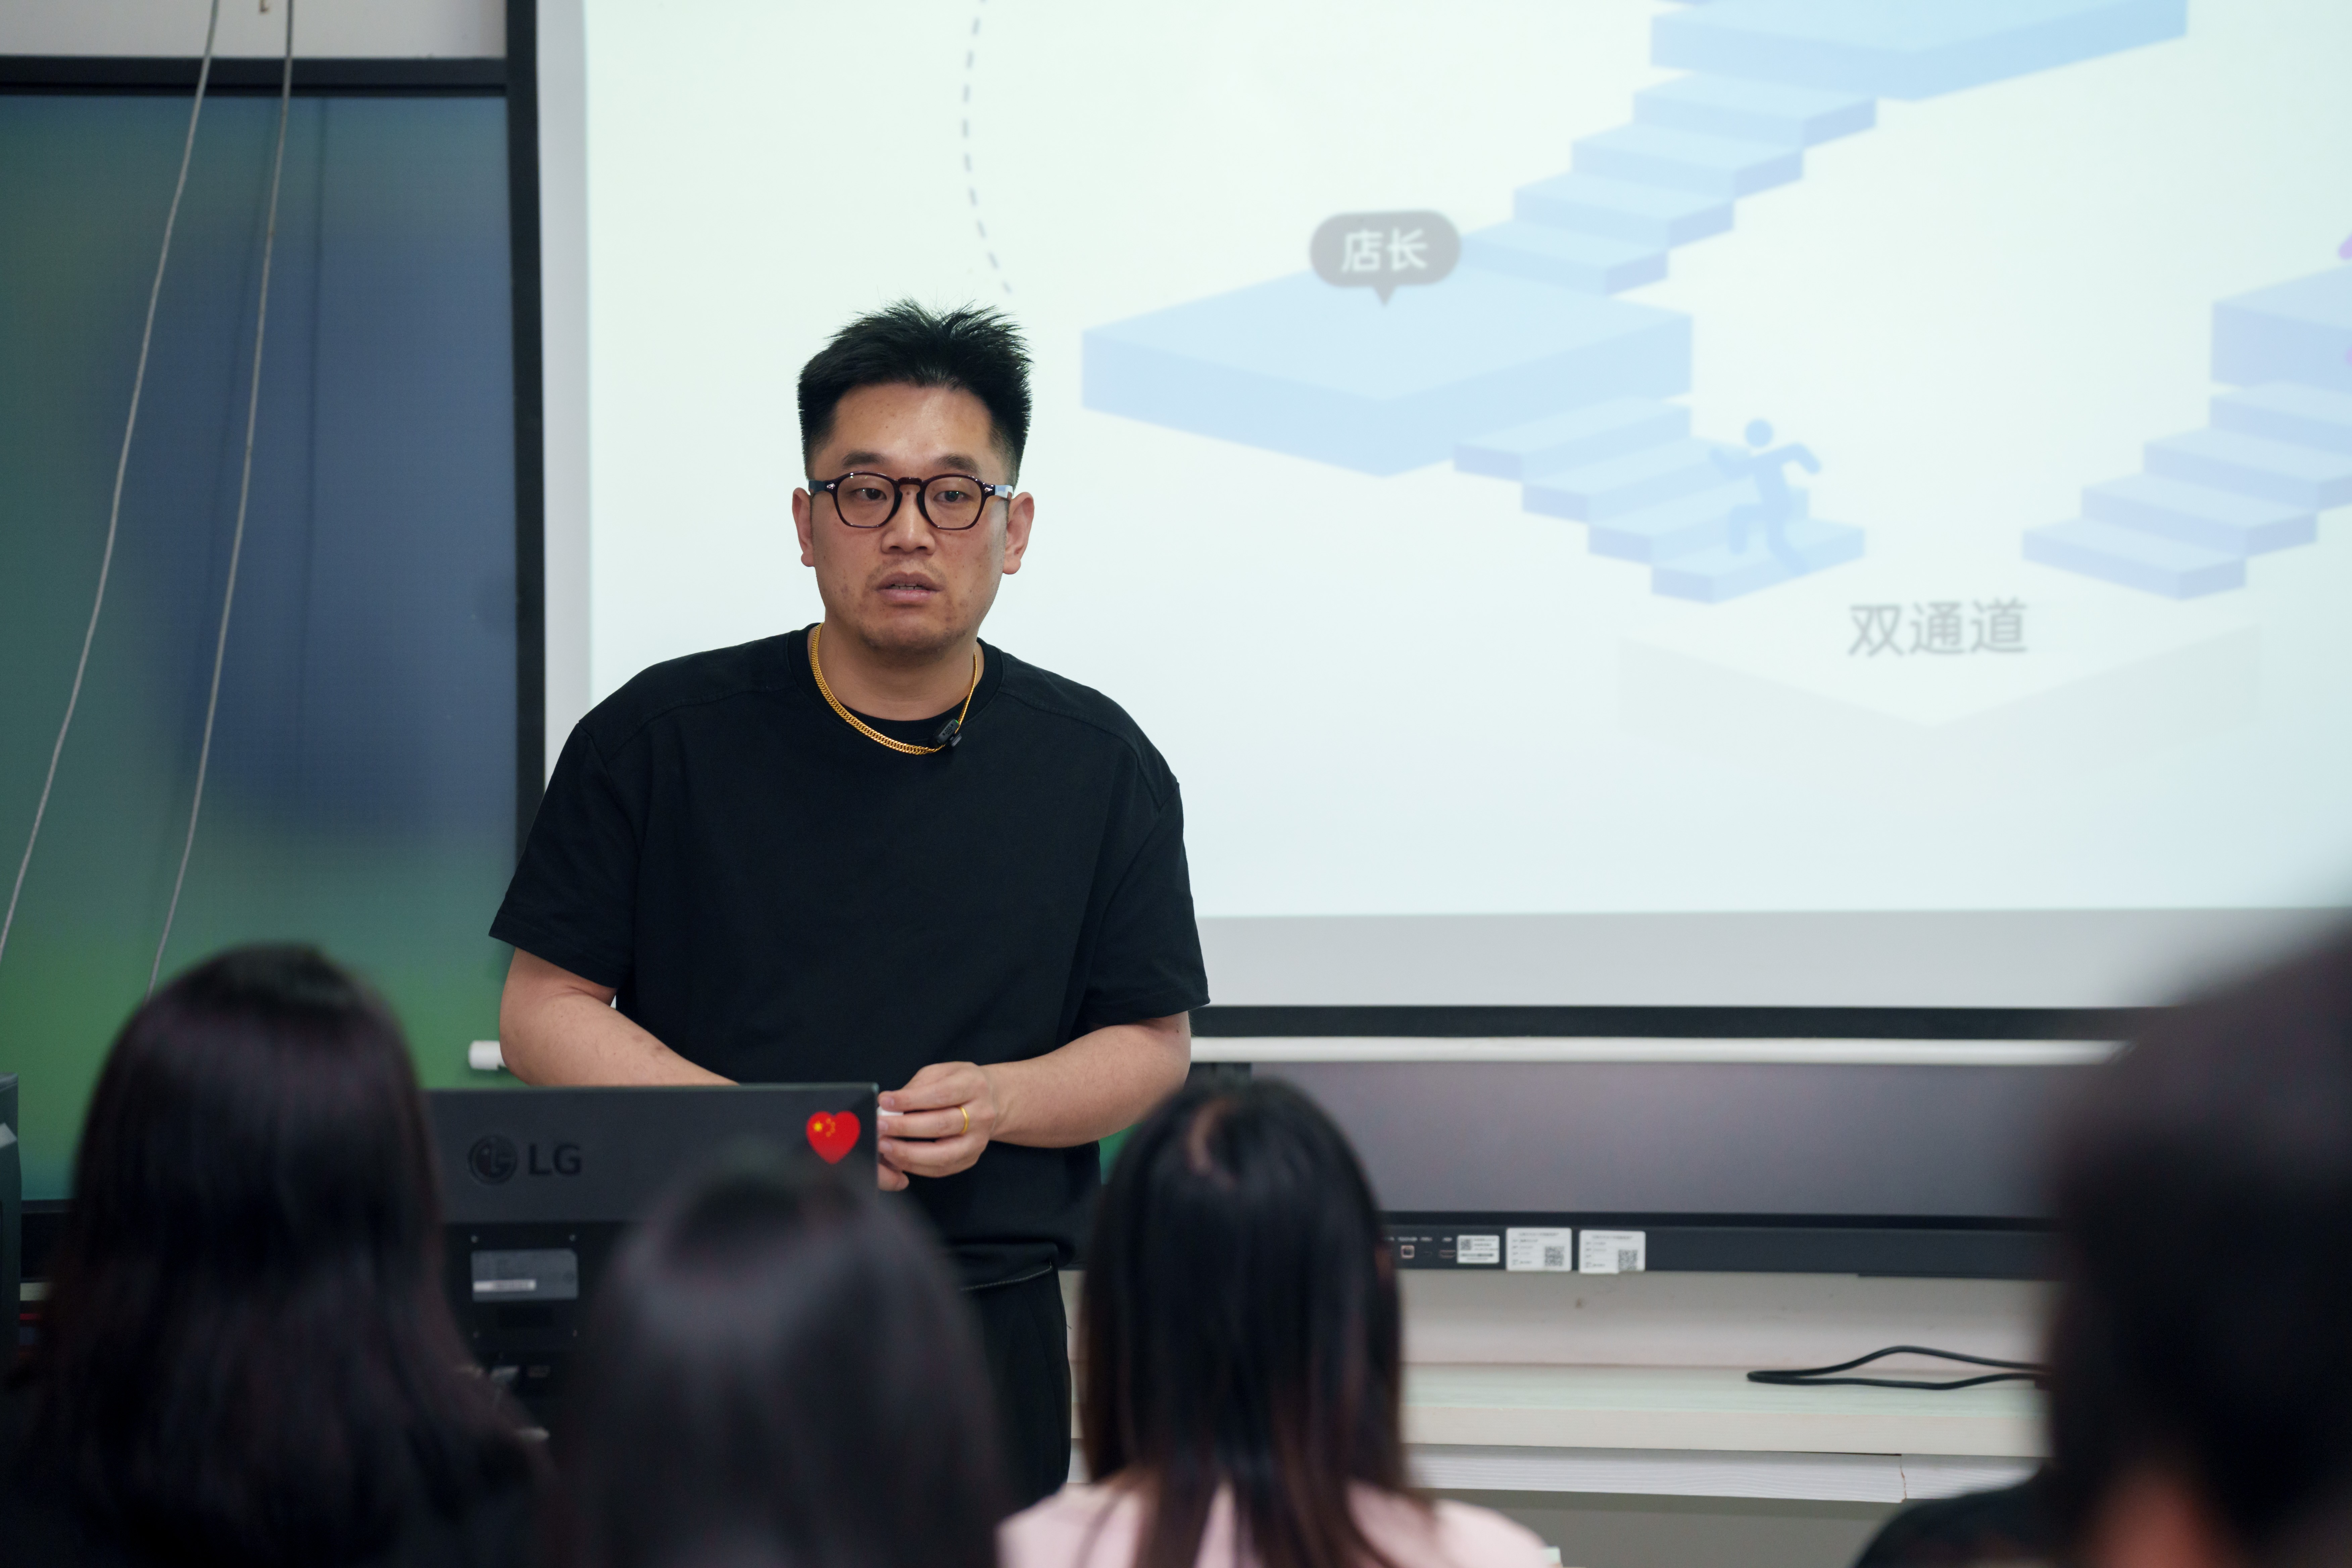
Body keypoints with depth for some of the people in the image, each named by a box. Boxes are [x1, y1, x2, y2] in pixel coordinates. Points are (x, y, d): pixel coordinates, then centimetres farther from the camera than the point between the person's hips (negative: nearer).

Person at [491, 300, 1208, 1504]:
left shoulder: (1098, 765, 7)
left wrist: (997, 1102, -10)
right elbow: (544, 1011, 2)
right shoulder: (658, 738, 2)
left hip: (984, 1335, 1)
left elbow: (1152, 1043, 11)